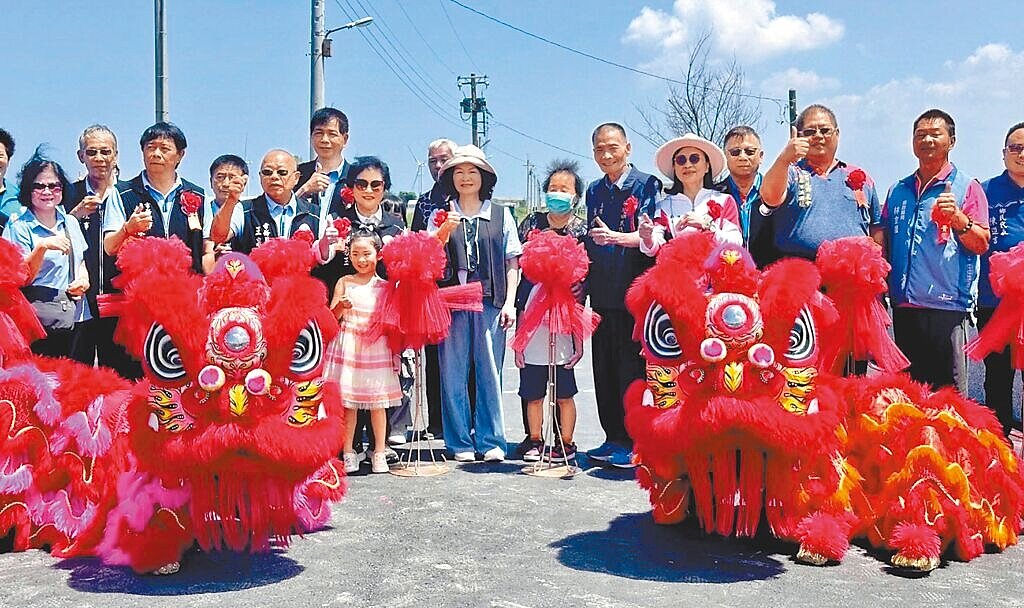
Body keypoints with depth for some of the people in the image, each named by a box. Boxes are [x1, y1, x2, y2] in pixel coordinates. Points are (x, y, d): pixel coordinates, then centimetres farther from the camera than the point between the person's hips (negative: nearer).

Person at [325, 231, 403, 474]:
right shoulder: (344, 282, 5)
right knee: (347, 401, 2)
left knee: (378, 401, 3)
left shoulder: (385, 286, 4)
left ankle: (379, 452, 14)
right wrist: (341, 307, -18)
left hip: (377, 347, 0)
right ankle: (348, 453, 12)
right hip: (348, 347, 0)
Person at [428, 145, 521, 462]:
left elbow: (512, 262, 8)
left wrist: (509, 302, 0)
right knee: (453, 373, 2)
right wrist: (444, 230, -15)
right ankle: (461, 442, 11)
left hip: (490, 301, 0)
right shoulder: (440, 216, 10)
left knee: (490, 371, 1)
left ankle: (491, 441, 10)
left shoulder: (500, 214, 10)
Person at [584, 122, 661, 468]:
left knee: (632, 368, -4)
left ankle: (635, 442, 3)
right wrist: (583, 284, 14)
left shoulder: (646, 185, -3)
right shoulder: (594, 191, 16)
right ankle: (614, 437, 18)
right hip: (602, 293, 6)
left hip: (635, 292, -6)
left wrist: (616, 237, -28)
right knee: (605, 369, 9)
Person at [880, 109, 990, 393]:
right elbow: (883, 241, 18)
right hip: (903, 306, 5)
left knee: (949, 391, -2)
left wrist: (957, 217, -22)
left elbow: (982, 245, -6)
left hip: (947, 306, -5)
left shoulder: (967, 187, 1)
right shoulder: (897, 191, 16)